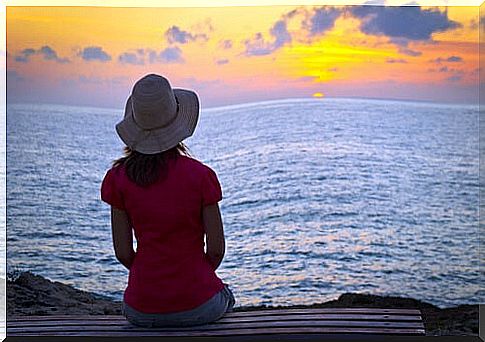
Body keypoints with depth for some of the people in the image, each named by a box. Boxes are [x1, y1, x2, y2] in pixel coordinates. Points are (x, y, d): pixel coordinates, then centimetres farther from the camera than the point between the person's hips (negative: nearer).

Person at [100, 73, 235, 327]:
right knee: (225, 296, 37)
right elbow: (216, 249, -8)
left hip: (143, 311, 2)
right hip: (198, 306, -1)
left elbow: (123, 253, -4)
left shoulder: (119, 178, -9)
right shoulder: (201, 175, -14)